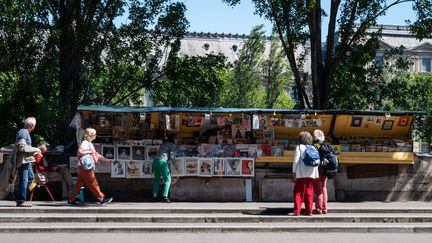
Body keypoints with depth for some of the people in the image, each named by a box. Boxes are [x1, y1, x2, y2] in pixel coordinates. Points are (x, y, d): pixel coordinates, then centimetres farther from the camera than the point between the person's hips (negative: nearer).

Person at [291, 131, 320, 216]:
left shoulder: (299, 147, -3)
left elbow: (296, 160, -7)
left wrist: (294, 171, 0)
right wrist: (316, 174, 14)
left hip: (301, 174, -4)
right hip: (311, 174, 4)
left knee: (298, 193, -1)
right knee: (309, 193, 8)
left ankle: (296, 211, -5)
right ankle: (309, 211, 6)